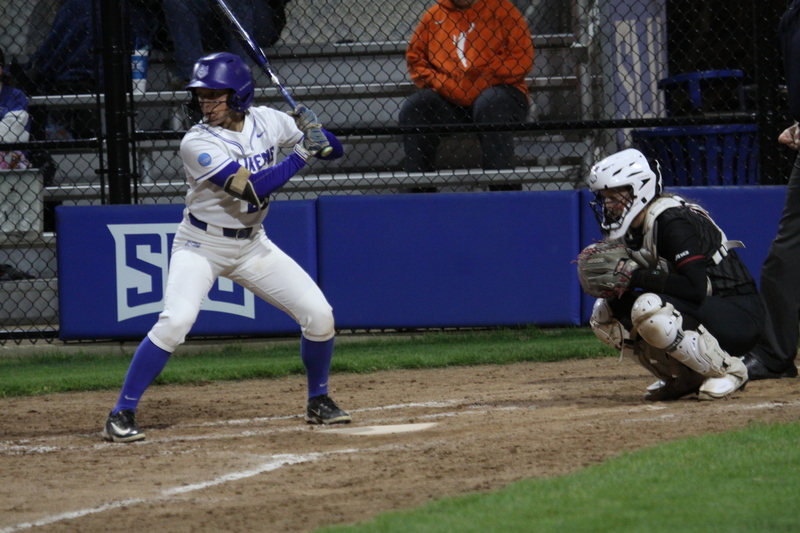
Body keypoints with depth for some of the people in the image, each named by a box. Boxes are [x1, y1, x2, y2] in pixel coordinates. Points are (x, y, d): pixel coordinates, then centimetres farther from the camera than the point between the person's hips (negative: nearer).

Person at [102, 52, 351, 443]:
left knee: (319, 315, -2)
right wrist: (302, 153, -28)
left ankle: (318, 402, 21)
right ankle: (121, 416, -18)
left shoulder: (266, 122, -5)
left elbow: (334, 149, 2)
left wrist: (313, 131, -20)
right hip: (201, 246, -5)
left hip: (252, 246, 5)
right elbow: (252, 189, -31)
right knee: (174, 321, -25)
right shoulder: (198, 144, -22)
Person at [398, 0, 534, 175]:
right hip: (448, 102, 3)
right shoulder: (434, 16, 9)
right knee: (412, 110, -20)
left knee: (488, 104, -35)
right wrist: (438, 82, -7)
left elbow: (522, 61, -7)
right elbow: (415, 57, 12)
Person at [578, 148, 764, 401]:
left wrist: (635, 277, -27)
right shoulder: (634, 228, 6)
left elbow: (696, 287, -30)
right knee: (604, 314, 1)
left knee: (649, 310, -34)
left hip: (739, 315, -9)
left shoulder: (672, 221, -21)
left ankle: (727, 370, -14)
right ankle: (684, 377, 5)